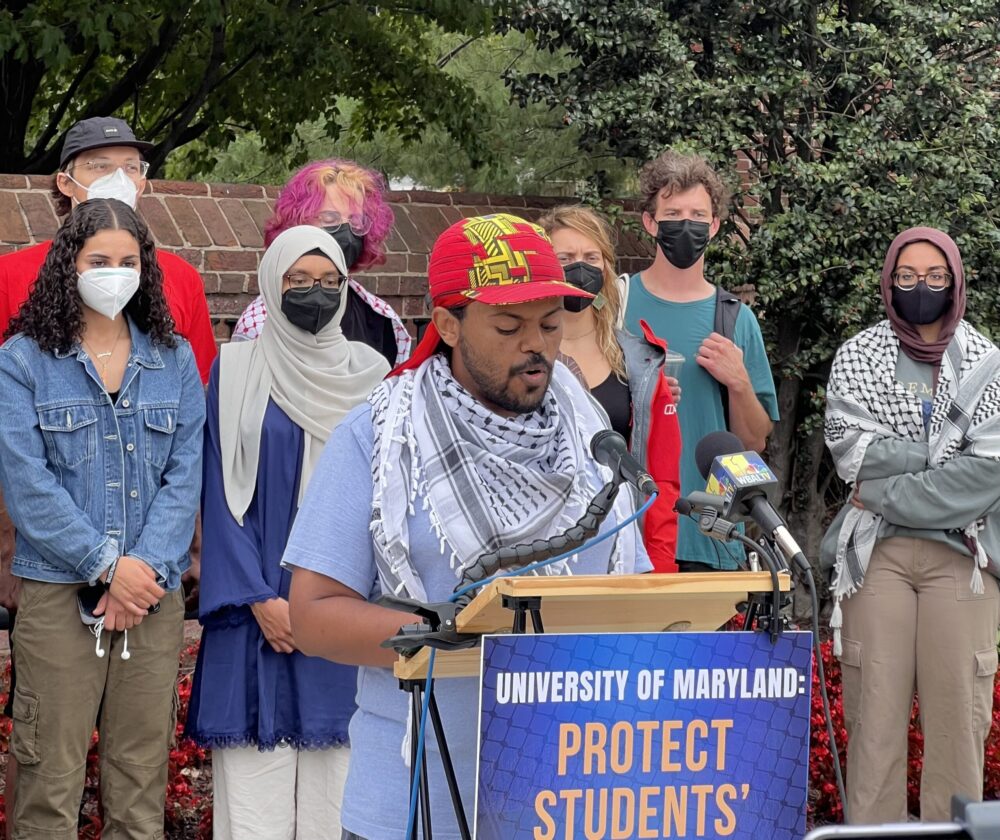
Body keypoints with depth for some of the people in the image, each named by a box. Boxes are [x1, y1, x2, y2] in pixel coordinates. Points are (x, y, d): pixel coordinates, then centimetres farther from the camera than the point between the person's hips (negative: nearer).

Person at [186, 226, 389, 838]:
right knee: (255, 784, -4)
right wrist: (258, 598, -10)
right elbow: (221, 493, 0)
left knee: (335, 786, 0)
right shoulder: (236, 371, 3)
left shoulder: (370, 374, 9)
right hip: (259, 615, -2)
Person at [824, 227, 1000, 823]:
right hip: (877, 553, 0)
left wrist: (888, 491, -8)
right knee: (875, 711, -4)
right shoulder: (858, 356, 8)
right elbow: (853, 452, -5)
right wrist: (947, 449, -8)